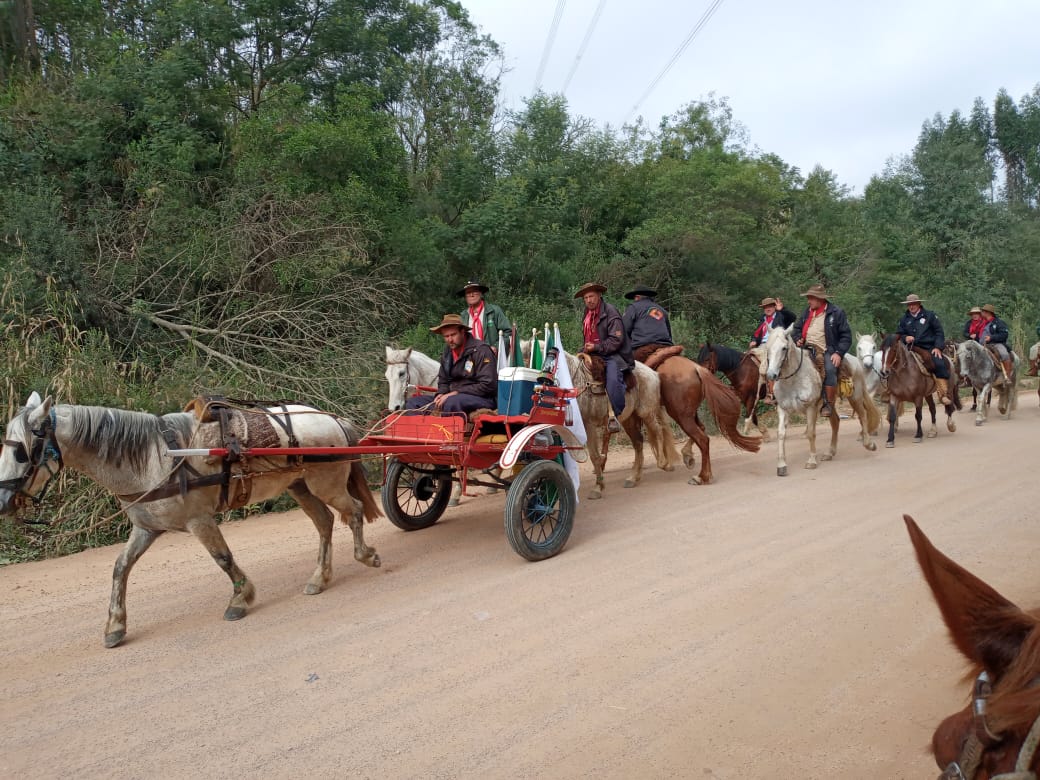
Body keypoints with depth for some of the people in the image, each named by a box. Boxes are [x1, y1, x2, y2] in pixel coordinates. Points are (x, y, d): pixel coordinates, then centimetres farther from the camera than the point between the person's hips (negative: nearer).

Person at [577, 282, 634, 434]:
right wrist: (585, 350, 13)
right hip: (593, 355, 8)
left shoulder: (610, 313, -7)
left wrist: (596, 347, -20)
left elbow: (616, 340, -15)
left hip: (613, 355, -8)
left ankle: (615, 415, -26)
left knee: (613, 379, -33)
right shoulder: (587, 315, 19)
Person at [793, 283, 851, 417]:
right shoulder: (807, 313, 14)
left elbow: (846, 335, -1)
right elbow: (797, 328, 27)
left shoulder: (836, 313, -1)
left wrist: (839, 353, -13)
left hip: (828, 352, -5)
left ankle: (829, 404, -16)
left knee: (829, 370, -30)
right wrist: (798, 339, 4)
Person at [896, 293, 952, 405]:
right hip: (912, 348, 3)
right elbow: (899, 334, 16)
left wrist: (938, 347, -8)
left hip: (929, 347, -3)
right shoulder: (904, 319, 11)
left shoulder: (929, 315, 5)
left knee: (939, 365, -24)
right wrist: (905, 338, -8)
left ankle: (944, 394, -19)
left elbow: (939, 332, 4)